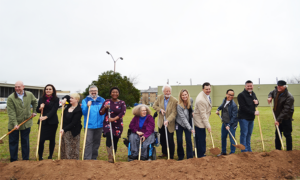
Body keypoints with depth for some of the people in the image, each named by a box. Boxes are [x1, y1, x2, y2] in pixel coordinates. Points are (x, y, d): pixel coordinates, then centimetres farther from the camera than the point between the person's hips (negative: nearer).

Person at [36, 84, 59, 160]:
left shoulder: (56, 99, -1)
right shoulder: (41, 99, 8)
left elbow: (54, 110, -12)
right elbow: (37, 110, 11)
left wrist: (46, 116, -25)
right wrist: (40, 108, -12)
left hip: (53, 122, -1)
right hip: (43, 122, 1)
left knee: (52, 139, 7)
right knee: (41, 139, -4)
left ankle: (50, 156, 21)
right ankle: (40, 157, 9)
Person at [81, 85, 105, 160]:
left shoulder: (102, 100, 9)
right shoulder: (85, 100, 3)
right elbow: (83, 112, -5)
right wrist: (87, 106, -21)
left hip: (99, 125, 3)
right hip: (89, 125, -3)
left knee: (97, 142, 11)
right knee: (88, 142, -7)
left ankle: (94, 158, 24)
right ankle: (87, 159, -1)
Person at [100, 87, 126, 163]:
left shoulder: (122, 103, 4)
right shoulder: (106, 102, 8)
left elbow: (123, 113, -11)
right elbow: (101, 113, 8)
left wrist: (114, 119, -25)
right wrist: (105, 108, -13)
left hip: (118, 124, 1)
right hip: (107, 123, 0)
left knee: (115, 141, 3)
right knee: (109, 137, -24)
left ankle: (113, 157, 19)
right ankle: (110, 156, -23)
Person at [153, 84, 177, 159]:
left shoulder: (174, 101, -16)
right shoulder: (159, 97, -2)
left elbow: (174, 113, -20)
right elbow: (154, 105, 9)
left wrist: (168, 121, -31)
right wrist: (160, 110, -11)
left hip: (170, 124, -4)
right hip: (161, 123, 5)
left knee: (170, 140, 0)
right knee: (162, 139, 16)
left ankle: (171, 156, 15)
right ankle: (164, 153, 35)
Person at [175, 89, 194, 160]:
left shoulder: (190, 100, -10)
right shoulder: (179, 105, -26)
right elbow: (183, 118, -27)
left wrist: (192, 113, -4)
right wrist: (190, 128, -30)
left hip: (188, 123, 3)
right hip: (180, 124, -3)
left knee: (189, 140, -2)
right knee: (179, 141, 3)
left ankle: (190, 157, 9)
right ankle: (180, 156, 23)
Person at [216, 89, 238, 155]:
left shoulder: (234, 105, -20)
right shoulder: (224, 100, 2)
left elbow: (234, 117, -20)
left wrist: (229, 125, -23)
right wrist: (218, 109, 8)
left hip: (231, 124, -7)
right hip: (224, 123, 8)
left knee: (232, 139, 0)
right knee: (223, 137, 17)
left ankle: (232, 153, 15)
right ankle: (223, 152, 33)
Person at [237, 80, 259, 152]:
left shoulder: (253, 94, 12)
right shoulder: (241, 95, -13)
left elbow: (256, 104, 22)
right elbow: (243, 107, -18)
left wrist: (256, 102, -3)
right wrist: (253, 112, -17)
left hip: (251, 118, 8)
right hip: (243, 117, -8)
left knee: (249, 134, 14)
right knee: (244, 133, -3)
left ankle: (248, 149, 23)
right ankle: (244, 150, 4)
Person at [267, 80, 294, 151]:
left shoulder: (289, 97, -24)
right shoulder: (276, 91, -2)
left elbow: (285, 111, -28)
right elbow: (271, 93, 24)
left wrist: (279, 120, -32)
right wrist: (270, 97, 1)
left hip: (286, 118, -7)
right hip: (278, 117, 8)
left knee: (287, 134, -1)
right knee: (277, 134, 14)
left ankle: (289, 151, 12)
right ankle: (278, 149, 27)